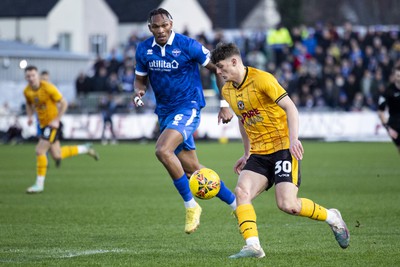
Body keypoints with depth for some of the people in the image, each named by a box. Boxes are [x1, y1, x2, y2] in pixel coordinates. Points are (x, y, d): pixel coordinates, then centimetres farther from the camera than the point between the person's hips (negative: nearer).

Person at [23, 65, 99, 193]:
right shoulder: (27, 91, -1)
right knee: (57, 156, 9)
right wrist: (30, 116, 0)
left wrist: (56, 120, -19)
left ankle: (39, 184, -6)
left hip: (52, 124, -7)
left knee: (40, 150, -17)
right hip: (43, 124, 7)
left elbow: (64, 103, -14)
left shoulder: (48, 88, -19)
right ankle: (85, 149, 32)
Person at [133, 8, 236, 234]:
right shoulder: (144, 50, 3)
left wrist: (226, 105, -8)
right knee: (192, 170, 7)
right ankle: (235, 203, 23)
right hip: (165, 111, 6)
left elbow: (218, 69, -5)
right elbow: (141, 78, 16)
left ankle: (191, 205, -17)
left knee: (163, 150, -29)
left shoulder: (188, 46, -12)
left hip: (188, 107, -6)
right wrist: (139, 91, -9)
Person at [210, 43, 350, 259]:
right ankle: (253, 246, -19)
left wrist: (293, 139, -27)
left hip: (283, 147, -7)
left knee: (287, 204, -19)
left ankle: (332, 218, 6)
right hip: (259, 153, 7)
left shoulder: (261, 79, -13)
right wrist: (247, 154, 28)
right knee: (241, 192, -17)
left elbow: (290, 107, -15)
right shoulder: (227, 91, 11)